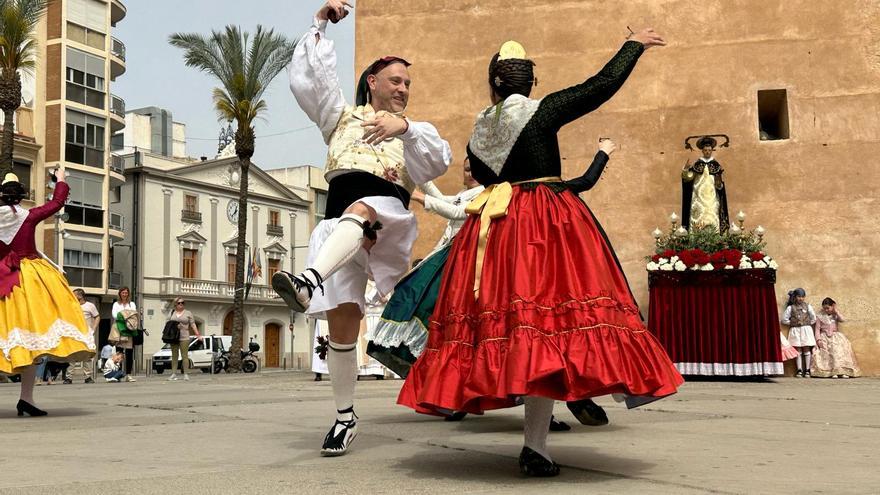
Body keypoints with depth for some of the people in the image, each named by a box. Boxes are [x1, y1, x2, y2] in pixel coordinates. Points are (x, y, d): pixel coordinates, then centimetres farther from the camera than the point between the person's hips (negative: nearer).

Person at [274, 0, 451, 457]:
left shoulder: (412, 131, 27)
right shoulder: (342, 116, 30)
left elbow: (440, 162, 4)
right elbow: (307, 79, 17)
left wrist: (404, 126, -11)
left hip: (387, 207, -2)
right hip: (340, 220, 2)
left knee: (358, 211, -40)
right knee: (341, 322, -8)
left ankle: (308, 282, -67)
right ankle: (345, 416, 2)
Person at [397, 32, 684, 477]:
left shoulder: (477, 135, 13)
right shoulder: (543, 111, -1)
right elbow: (602, 85, 3)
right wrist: (635, 44, 18)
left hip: (493, 229, 6)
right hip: (550, 224, -5)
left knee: (503, 314, 7)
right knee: (546, 311, -8)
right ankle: (535, 445, -12)